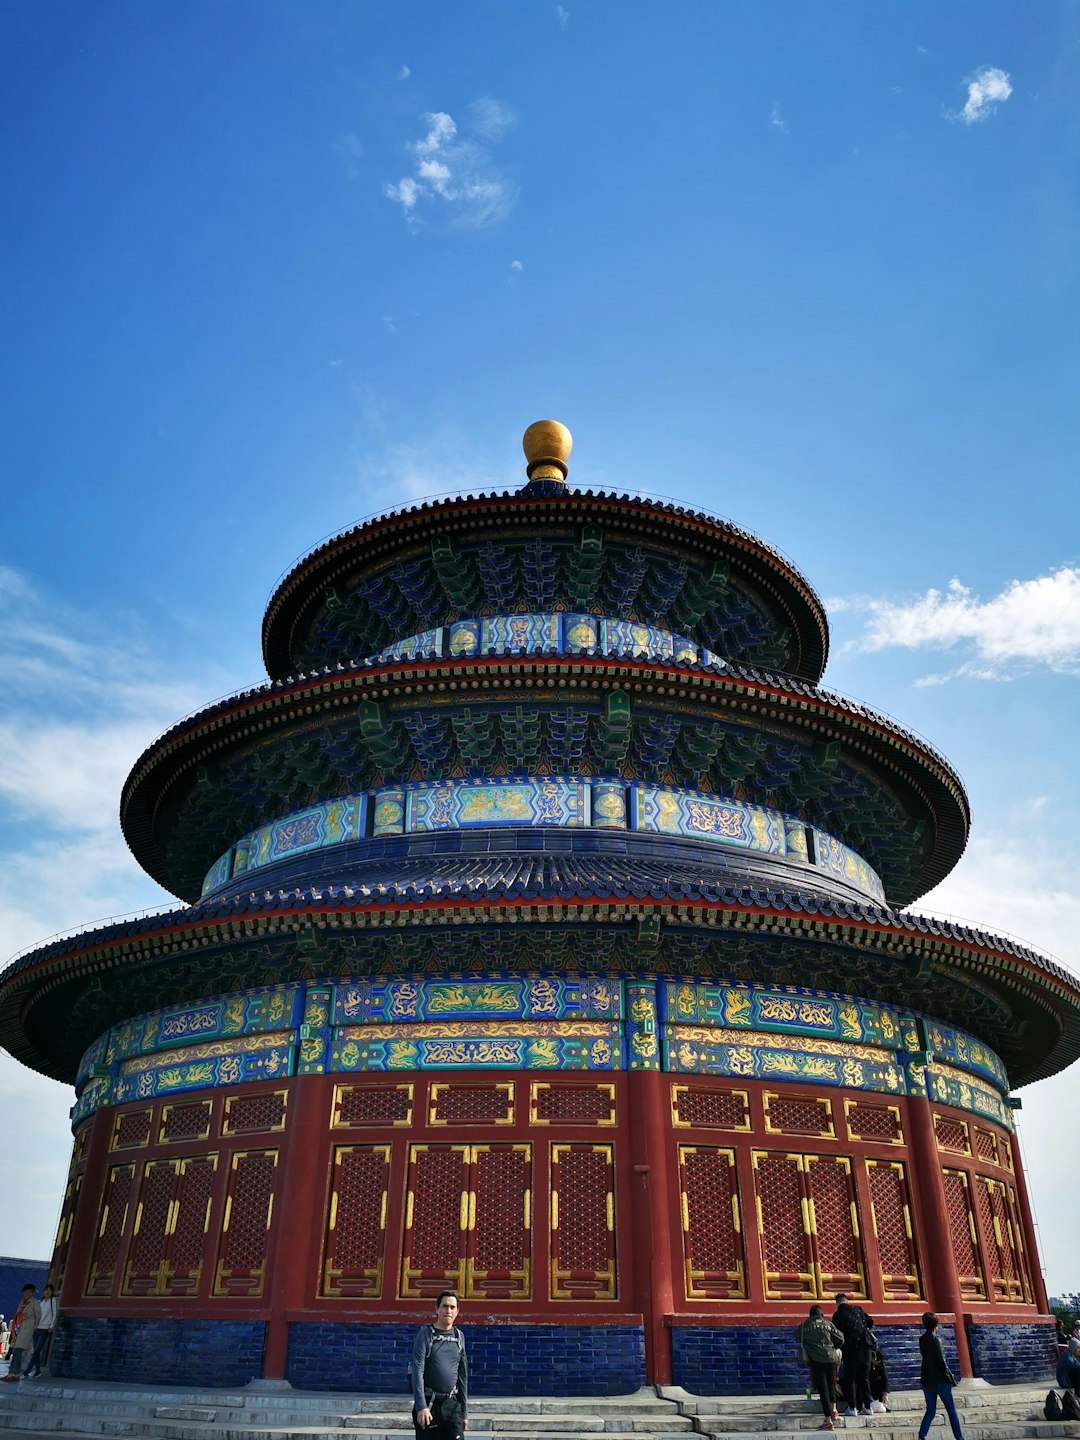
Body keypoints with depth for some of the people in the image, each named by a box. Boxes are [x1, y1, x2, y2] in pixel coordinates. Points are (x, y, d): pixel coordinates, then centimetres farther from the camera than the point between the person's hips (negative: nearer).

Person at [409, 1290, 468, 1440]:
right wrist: (421, 1407, -21)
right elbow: (417, 1371, -12)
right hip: (429, 1403, -3)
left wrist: (464, 1412, 12)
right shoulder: (426, 1334, -4)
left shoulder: (459, 1337, 9)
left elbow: (463, 1376, 13)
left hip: (452, 1404, 3)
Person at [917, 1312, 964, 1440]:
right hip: (940, 1381, -6)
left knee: (930, 1411, 9)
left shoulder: (922, 1340, 6)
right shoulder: (935, 1340, -16)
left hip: (926, 1380, 6)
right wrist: (950, 1377, -6)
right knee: (951, 1410, 9)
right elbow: (941, 1362, -15)